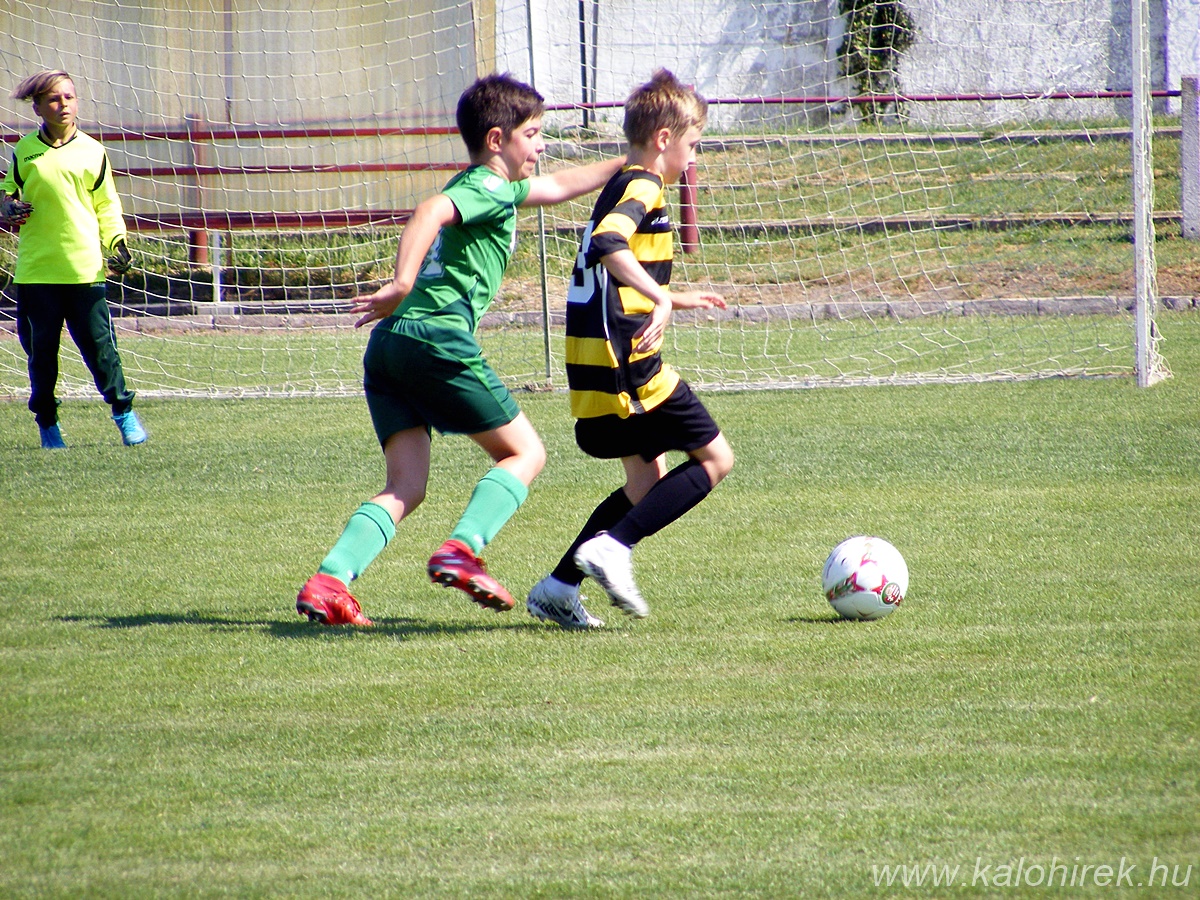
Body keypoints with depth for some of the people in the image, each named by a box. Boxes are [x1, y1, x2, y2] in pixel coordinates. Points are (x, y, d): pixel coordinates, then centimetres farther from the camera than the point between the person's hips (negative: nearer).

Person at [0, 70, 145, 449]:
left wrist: (117, 244, -3)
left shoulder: (92, 152, 6)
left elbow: (107, 205, 10)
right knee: (41, 350, 5)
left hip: (85, 270, -1)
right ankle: (47, 422, 18)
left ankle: (123, 410, 14)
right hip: (35, 271, 1)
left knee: (98, 344, -2)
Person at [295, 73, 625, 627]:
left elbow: (559, 185, 44)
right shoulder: (489, 188, -1)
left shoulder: (490, 188, 29)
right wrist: (402, 284, -33)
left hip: (387, 345, 8)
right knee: (524, 452, 4)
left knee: (406, 485, 3)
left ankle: (329, 580, -16)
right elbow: (430, 211, -21)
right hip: (438, 338, -8)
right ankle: (462, 549, -16)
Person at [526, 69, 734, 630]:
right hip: (627, 367, -10)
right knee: (714, 457, -1)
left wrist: (677, 300, 43)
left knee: (648, 486, 17)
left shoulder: (619, 188, 21)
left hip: (597, 370, 10)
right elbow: (607, 245, -31)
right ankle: (611, 547, -12)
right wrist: (661, 297, -38)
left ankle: (558, 588, 12)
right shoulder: (642, 188, -10)